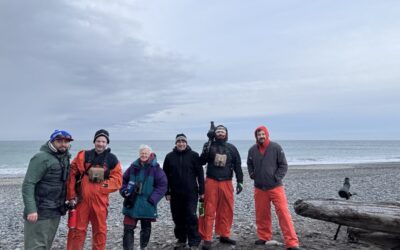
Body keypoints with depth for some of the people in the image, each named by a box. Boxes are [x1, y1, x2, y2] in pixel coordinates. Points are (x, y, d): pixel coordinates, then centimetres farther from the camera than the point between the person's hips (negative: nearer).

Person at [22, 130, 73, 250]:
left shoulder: (65, 158, 10)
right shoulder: (42, 158, -15)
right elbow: (28, 184, -20)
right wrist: (31, 209, -26)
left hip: (56, 211, 8)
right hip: (40, 212, -8)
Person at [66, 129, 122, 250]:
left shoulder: (112, 159, 3)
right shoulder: (83, 156, 2)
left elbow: (117, 180, 0)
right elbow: (71, 175, 1)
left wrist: (102, 186, -13)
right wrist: (71, 196, -3)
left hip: (100, 200, 1)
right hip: (81, 199, 0)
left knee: (100, 230, 11)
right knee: (77, 229, 6)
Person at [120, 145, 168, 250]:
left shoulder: (155, 168, -7)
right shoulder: (134, 166, 2)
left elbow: (162, 185, -8)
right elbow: (124, 180, 13)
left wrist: (153, 198, -14)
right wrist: (125, 191, -2)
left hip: (147, 205, -1)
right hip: (131, 203, 2)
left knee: (146, 228, 14)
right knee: (128, 228, 0)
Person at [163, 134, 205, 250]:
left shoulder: (193, 155, -2)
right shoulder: (170, 156, 3)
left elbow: (200, 174, -1)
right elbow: (165, 175, 6)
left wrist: (201, 191, -4)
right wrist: (167, 192, 2)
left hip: (191, 193, -2)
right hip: (175, 193, 3)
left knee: (191, 217, -4)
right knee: (178, 217, 11)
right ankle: (181, 240, 26)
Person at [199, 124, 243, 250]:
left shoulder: (231, 148, 10)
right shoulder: (209, 145, 4)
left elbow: (237, 165, 11)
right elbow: (202, 162, -6)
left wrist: (240, 181, 6)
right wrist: (206, 149, -19)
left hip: (226, 183, 3)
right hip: (211, 182, -2)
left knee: (227, 210, 6)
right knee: (209, 211, -3)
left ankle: (224, 235, 22)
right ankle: (207, 239, 4)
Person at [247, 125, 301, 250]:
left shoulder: (276, 147, -7)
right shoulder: (252, 150, 1)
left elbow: (283, 165, -2)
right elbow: (249, 165, 19)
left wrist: (277, 178, -11)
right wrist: (252, 175, 5)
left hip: (275, 187, -3)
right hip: (259, 188, 3)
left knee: (284, 214, -7)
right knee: (261, 215, 12)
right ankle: (264, 237, 31)